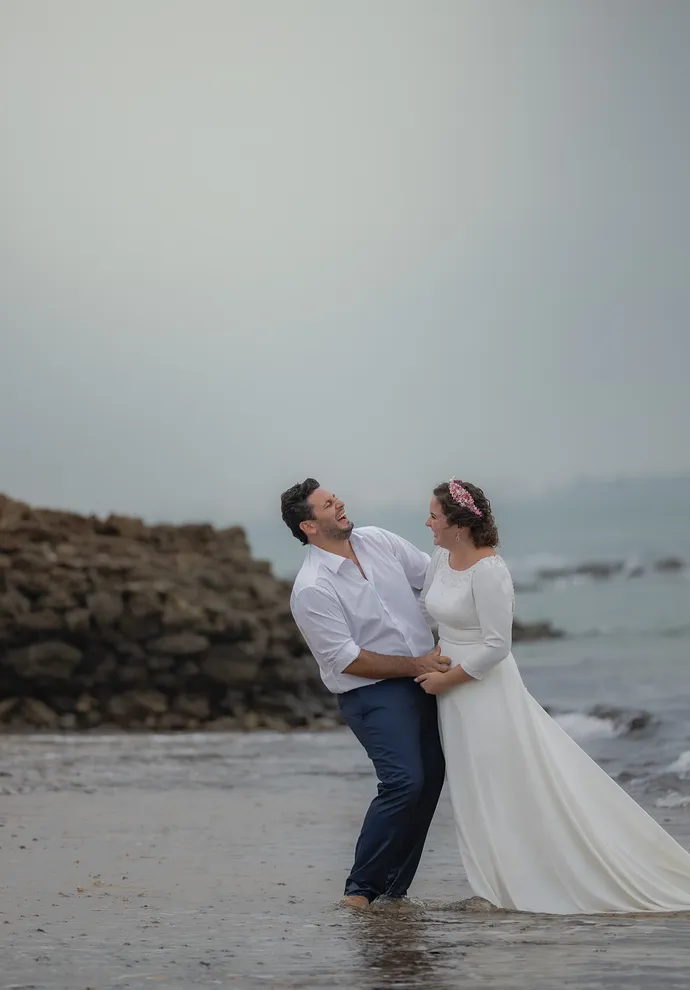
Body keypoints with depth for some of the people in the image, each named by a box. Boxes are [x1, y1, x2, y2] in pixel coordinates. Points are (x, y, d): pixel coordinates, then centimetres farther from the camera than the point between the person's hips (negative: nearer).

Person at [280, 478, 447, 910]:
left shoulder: (377, 540, 5)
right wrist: (415, 666, -16)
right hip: (373, 693, -7)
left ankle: (393, 891, 16)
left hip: (424, 679, 7)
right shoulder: (311, 589, -15)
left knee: (430, 779, 6)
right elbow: (347, 660, -16)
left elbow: (434, 574, 16)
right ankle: (361, 889, -9)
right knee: (405, 781, -21)